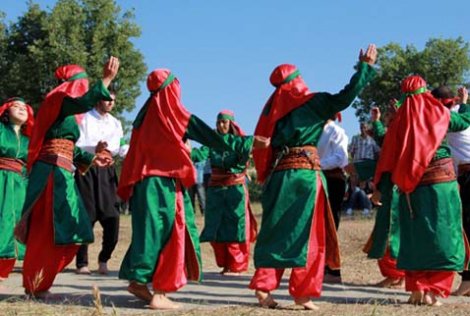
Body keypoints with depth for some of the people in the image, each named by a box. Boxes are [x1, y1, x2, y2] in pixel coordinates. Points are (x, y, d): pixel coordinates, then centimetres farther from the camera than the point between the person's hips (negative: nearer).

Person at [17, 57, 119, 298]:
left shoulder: (65, 108, 22)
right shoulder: (59, 100, -5)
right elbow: (84, 103, -27)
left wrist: (91, 159, 20)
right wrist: (106, 79, -24)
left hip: (61, 173, 10)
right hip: (52, 169, -10)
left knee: (64, 232, 10)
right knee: (47, 230, -7)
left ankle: (37, 282, 17)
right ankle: (35, 286, 1)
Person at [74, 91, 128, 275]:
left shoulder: (115, 123, 14)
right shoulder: (84, 118, 0)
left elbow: (122, 149, 7)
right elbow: (75, 145, -10)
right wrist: (94, 148, -26)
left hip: (106, 171, 4)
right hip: (87, 170, -4)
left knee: (111, 216, -3)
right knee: (86, 216, -4)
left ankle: (104, 260, 13)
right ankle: (82, 263, 4)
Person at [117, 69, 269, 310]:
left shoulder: (147, 113, 8)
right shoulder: (176, 114, -8)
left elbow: (139, 150, 14)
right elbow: (211, 136, -5)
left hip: (144, 181, 6)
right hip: (164, 183, -6)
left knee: (151, 232, 15)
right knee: (167, 234, -1)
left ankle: (138, 280, 17)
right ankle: (158, 293, 0)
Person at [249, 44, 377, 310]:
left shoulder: (273, 106, 12)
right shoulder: (313, 102, -2)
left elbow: (263, 142, 13)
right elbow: (345, 98, -10)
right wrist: (365, 66, -1)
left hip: (277, 173, 5)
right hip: (305, 173, -5)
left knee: (276, 231, 9)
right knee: (307, 234, 2)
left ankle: (263, 286, 1)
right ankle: (302, 293, 3)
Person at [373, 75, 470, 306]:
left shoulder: (400, 120, 2)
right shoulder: (439, 113, 0)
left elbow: (388, 155, 1)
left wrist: (379, 187, 7)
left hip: (411, 187, 2)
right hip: (440, 183, -2)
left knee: (414, 236, 9)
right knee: (441, 235, 3)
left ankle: (416, 289, 8)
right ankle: (432, 290, -3)